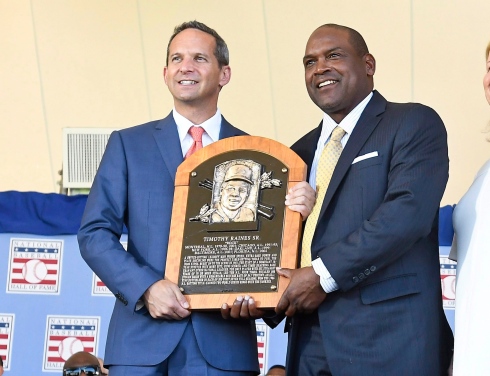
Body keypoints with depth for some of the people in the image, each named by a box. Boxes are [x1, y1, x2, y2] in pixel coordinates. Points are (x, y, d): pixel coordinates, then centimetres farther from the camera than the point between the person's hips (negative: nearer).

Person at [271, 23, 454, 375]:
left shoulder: (414, 124, -1)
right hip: (311, 340, 6)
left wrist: (323, 274, -17)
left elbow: (408, 211, -15)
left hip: (387, 334, -6)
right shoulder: (302, 152, 20)